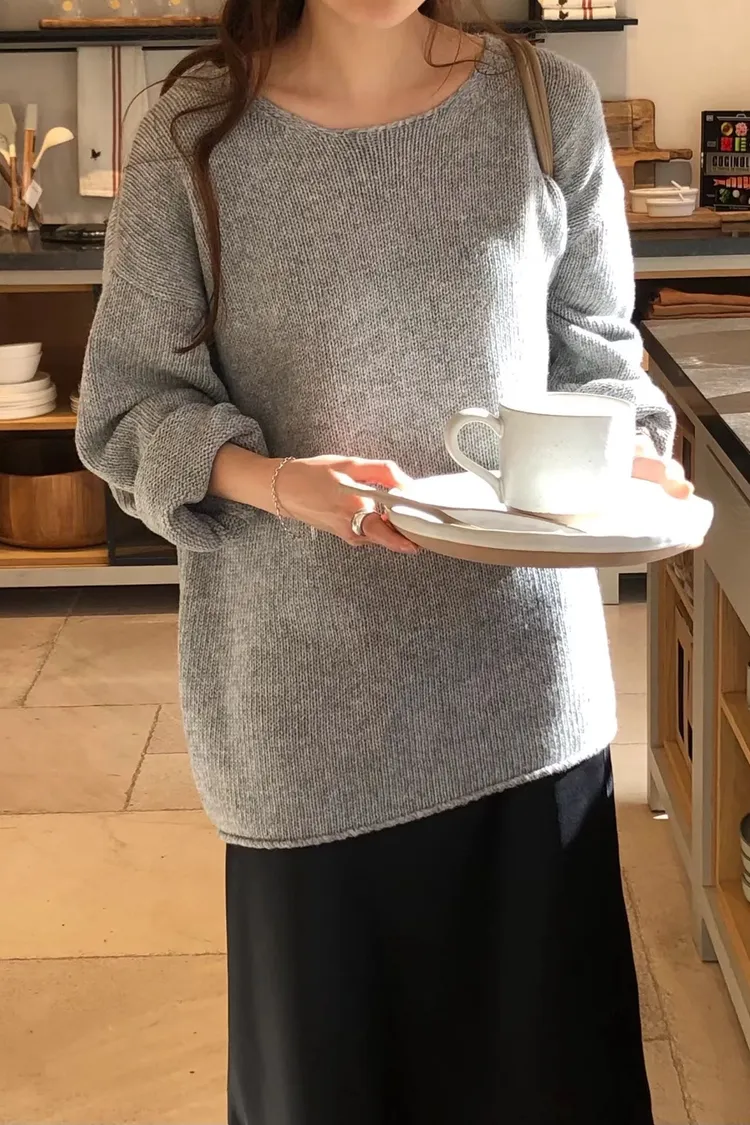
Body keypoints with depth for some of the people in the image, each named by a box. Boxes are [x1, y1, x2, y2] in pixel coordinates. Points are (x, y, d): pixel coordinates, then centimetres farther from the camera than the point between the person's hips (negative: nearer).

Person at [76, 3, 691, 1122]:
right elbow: (133, 400, -2)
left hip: (522, 671, 2)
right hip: (310, 684, -1)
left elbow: (593, 353, 10)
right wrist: (271, 480, -21)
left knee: (544, 1033, 10)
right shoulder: (196, 131, -4)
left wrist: (630, 457, -11)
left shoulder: (549, 105, 1)